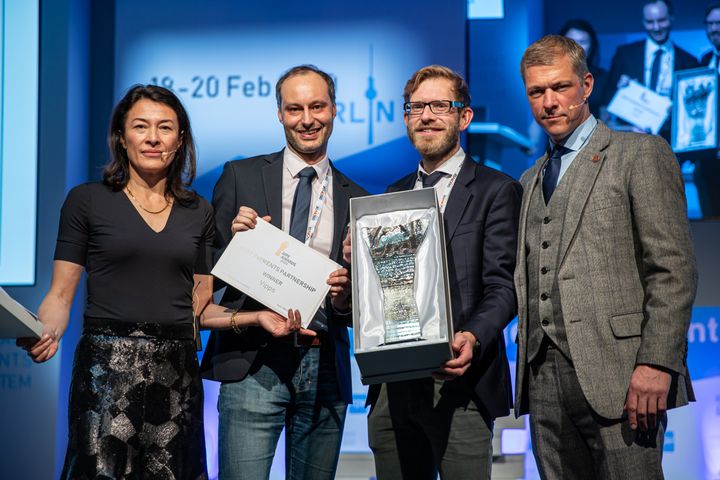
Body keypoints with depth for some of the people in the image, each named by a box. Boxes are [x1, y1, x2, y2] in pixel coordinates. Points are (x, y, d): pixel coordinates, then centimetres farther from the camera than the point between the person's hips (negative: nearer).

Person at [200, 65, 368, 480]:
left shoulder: (356, 199, 11)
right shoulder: (240, 176, 6)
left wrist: (346, 298, -9)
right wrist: (236, 241, -13)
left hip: (325, 371, 3)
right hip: (254, 363, -2)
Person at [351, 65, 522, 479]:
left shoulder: (496, 191, 0)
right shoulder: (392, 195, 18)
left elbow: (503, 286, -8)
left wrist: (472, 337, -26)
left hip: (459, 384, -5)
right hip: (392, 387, 5)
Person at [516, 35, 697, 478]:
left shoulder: (640, 154, 2)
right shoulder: (531, 181, 22)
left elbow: (674, 269, -7)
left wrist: (656, 363, -15)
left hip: (617, 375, -6)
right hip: (544, 378, 6)